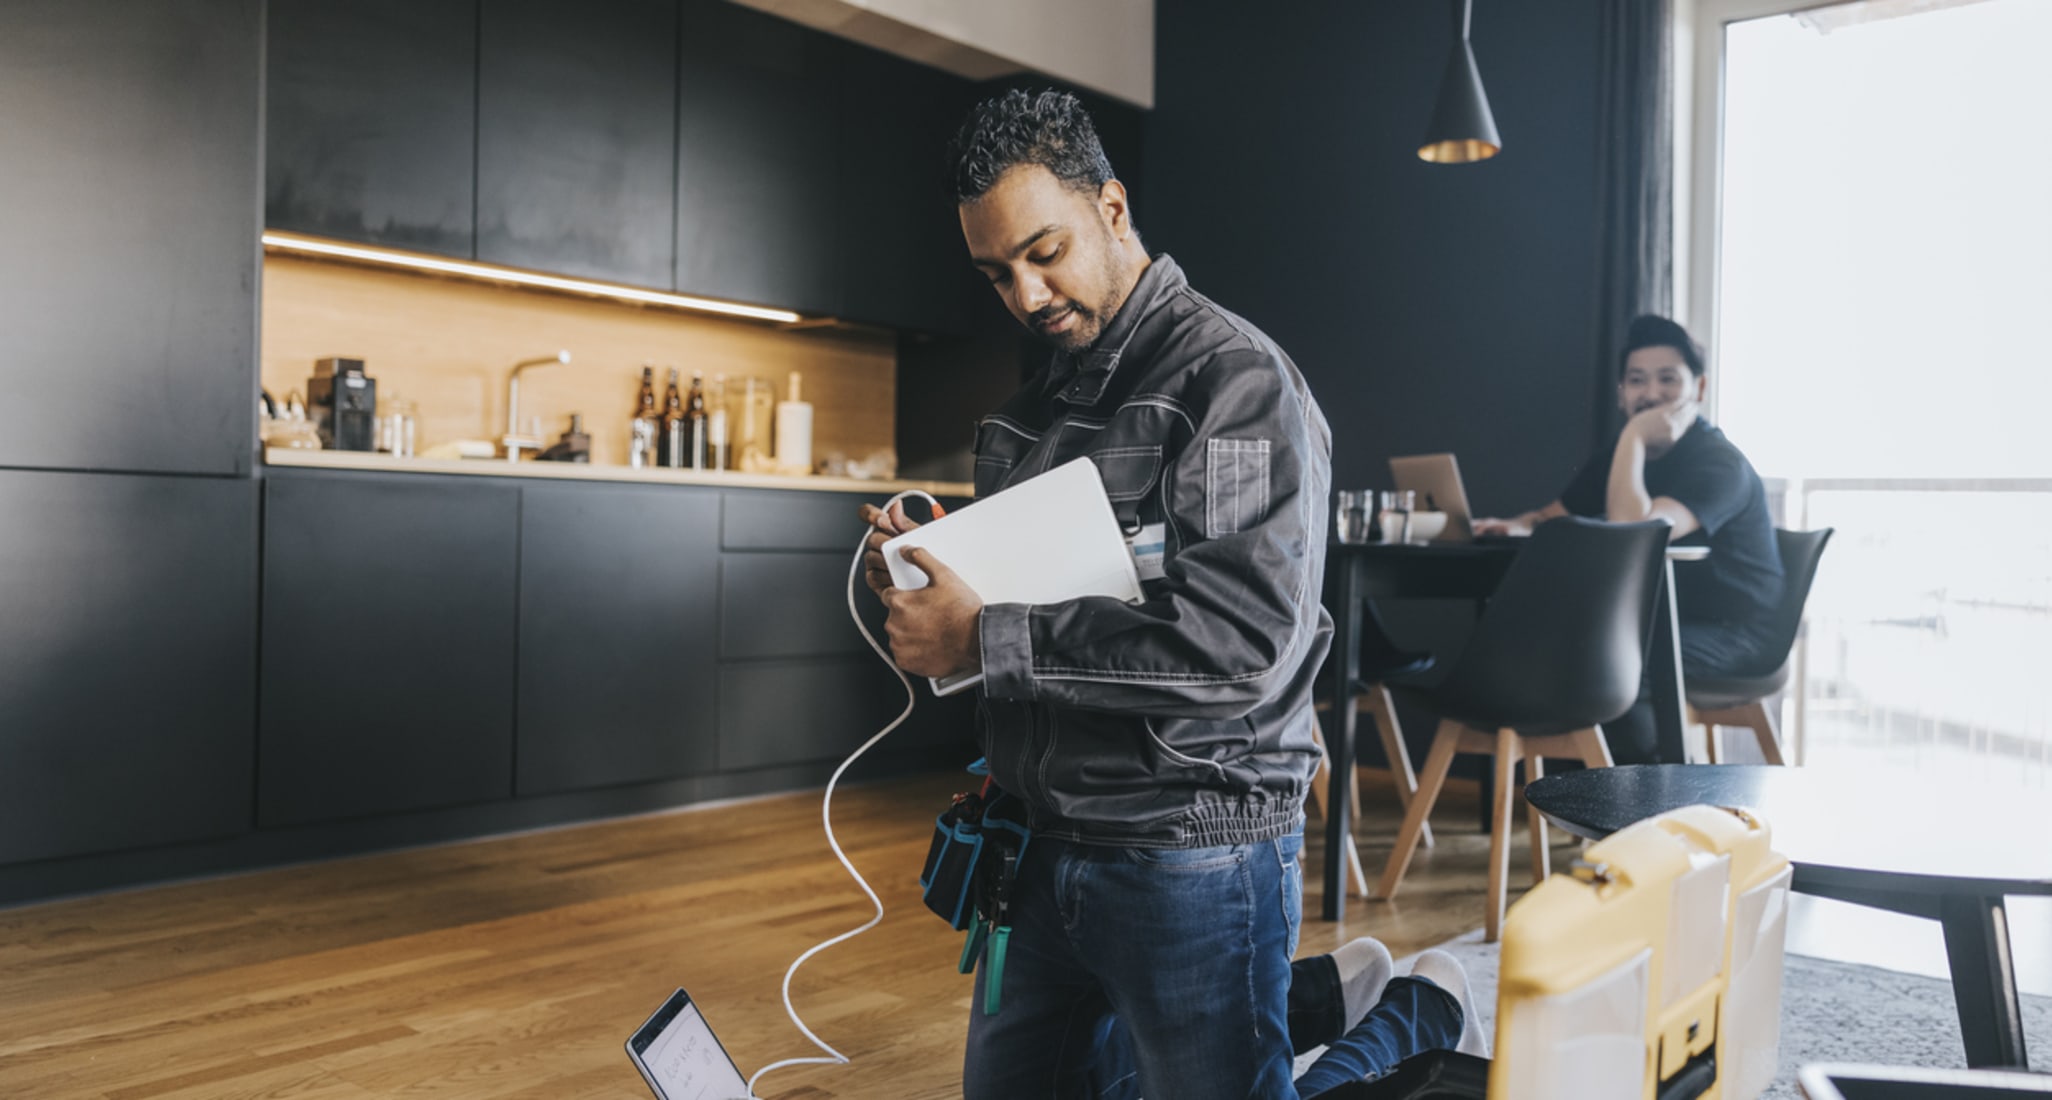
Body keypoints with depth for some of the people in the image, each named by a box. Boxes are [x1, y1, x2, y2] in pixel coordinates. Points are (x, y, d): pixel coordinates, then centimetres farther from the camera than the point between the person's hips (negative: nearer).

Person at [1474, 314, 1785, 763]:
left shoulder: (1718, 462, -17)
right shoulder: (1623, 457, 8)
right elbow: (1551, 517, 11)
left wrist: (1633, 437, -26)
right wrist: (1517, 526, -13)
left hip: (1733, 637, -8)